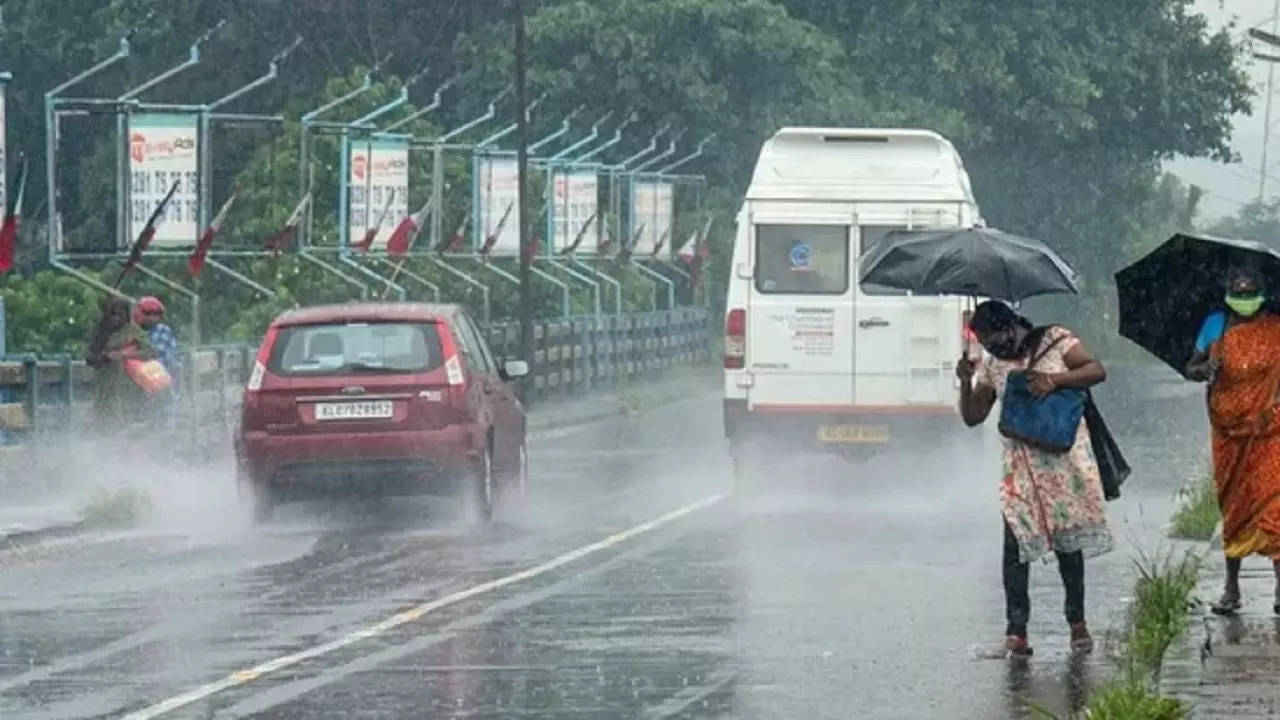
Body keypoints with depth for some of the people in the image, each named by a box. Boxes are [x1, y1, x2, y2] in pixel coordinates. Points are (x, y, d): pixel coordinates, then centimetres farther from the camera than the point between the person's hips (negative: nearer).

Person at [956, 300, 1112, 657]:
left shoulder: (1055, 341, 0)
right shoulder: (992, 366, 10)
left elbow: (1097, 371, -7)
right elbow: (973, 416, 11)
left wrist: (1054, 380, -19)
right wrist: (966, 383, -7)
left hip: (1063, 457, -2)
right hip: (1021, 464, 2)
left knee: (1068, 541, 3)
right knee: (1016, 542, -8)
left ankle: (1077, 622, 15)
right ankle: (1016, 628, -8)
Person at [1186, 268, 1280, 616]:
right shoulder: (1216, 325, 7)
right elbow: (1191, 367, 10)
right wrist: (1205, 369, -12)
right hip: (1230, 427, 2)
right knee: (1233, 505, 7)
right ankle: (1231, 588, 14)